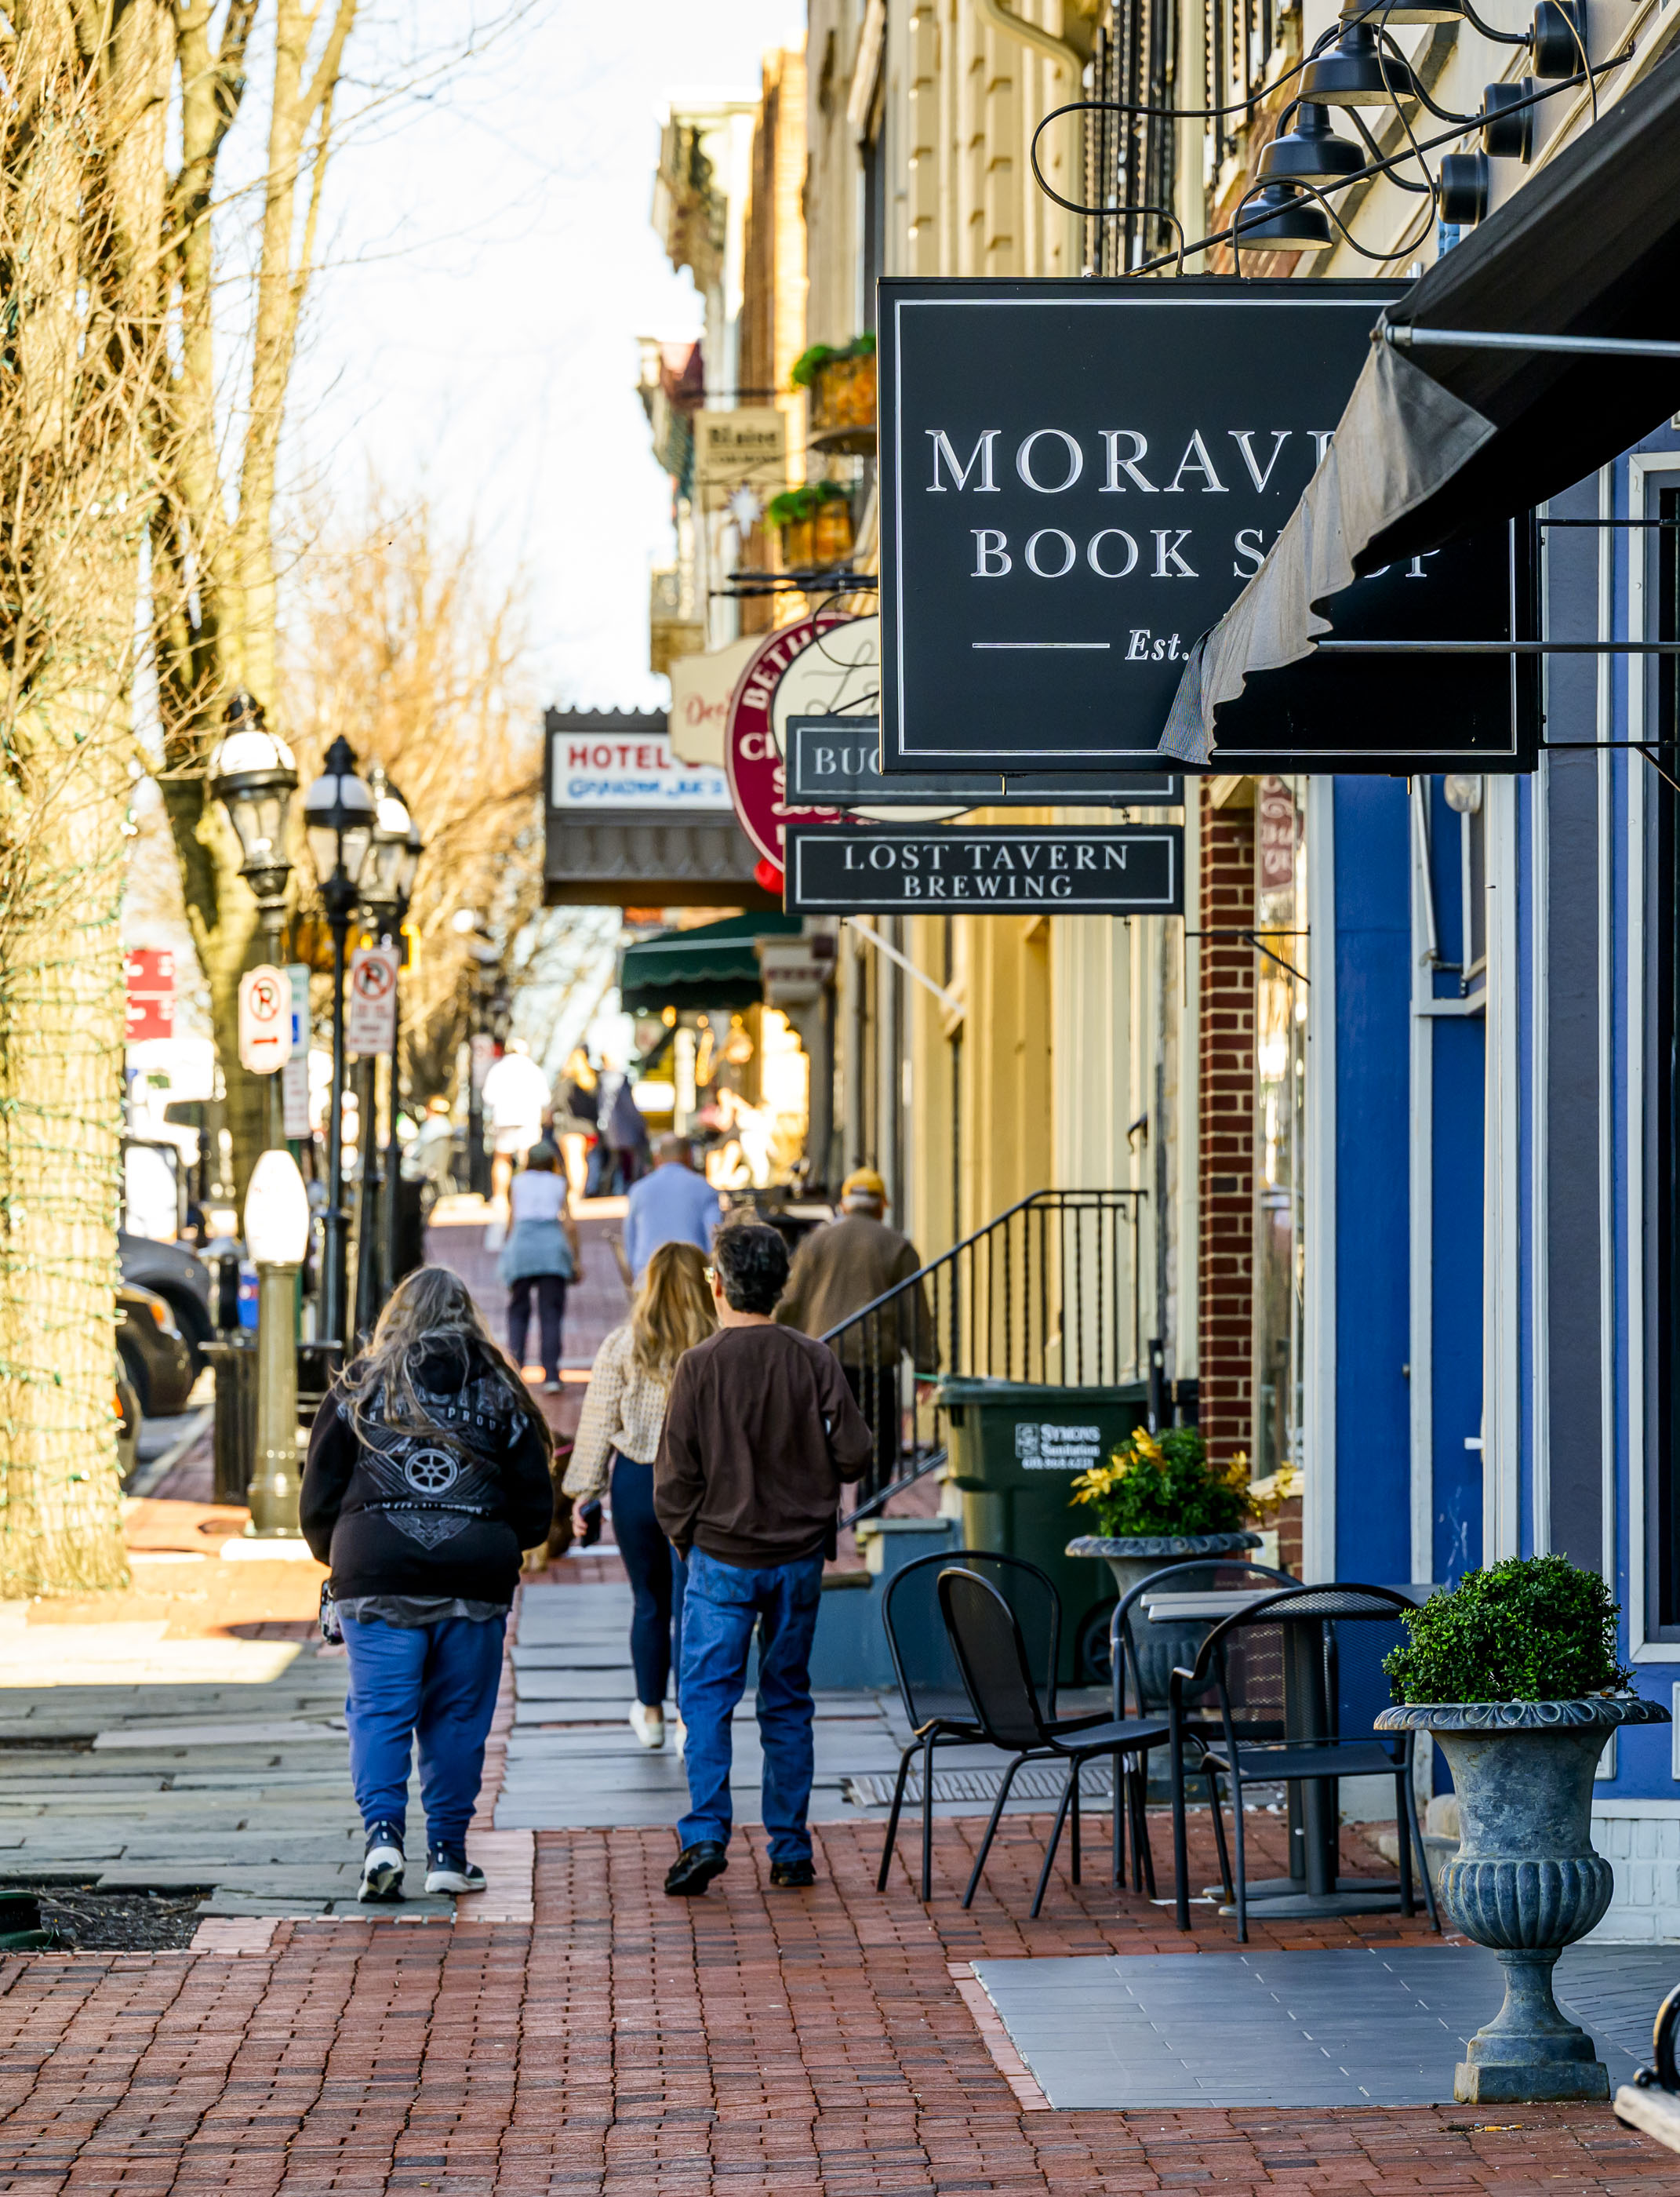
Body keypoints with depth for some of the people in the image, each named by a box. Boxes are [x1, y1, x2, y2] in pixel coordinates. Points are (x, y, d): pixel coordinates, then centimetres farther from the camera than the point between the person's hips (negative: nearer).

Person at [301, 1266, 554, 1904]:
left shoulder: (358, 1390, 6)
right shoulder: (499, 1394, 9)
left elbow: (318, 1500, 6)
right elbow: (536, 1508, 9)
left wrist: (336, 1558, 23)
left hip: (377, 1580, -1)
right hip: (474, 1584, 1)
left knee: (379, 1710, 1)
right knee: (458, 1715, 8)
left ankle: (382, 1830, -16)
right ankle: (447, 1852, 9)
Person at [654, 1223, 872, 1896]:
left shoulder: (701, 1366, -10)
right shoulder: (815, 1361, -4)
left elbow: (675, 1473, -8)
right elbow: (853, 1454, -4)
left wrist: (685, 1538, 8)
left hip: (722, 1557, -3)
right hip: (799, 1557, 3)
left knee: (706, 1696, 2)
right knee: (787, 1701, 11)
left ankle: (704, 1835, -12)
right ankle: (791, 1849, 12)